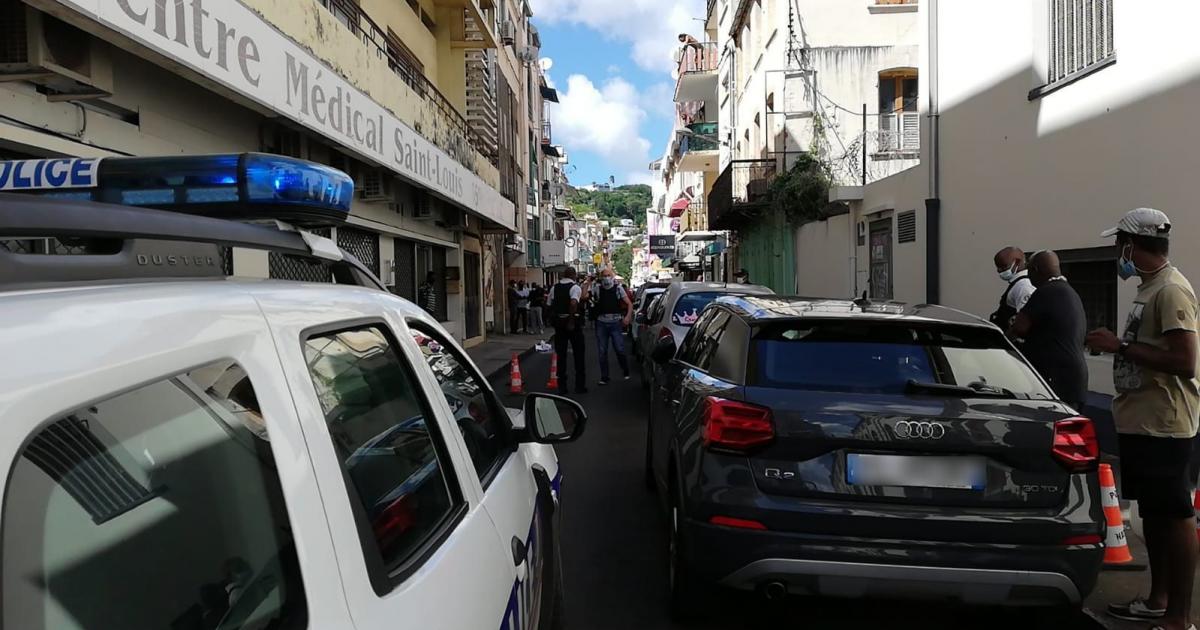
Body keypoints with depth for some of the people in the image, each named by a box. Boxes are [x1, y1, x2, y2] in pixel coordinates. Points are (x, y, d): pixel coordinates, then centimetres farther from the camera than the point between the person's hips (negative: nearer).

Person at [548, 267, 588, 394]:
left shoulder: (554, 288, 6)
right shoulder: (575, 287, -11)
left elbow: (550, 306, 9)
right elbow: (573, 303, -28)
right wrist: (571, 321, -23)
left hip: (558, 322, 5)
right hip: (573, 322, -5)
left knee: (561, 354, 10)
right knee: (578, 354, 6)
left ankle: (562, 386, 12)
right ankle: (580, 386, 8)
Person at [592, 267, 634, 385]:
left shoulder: (618, 288, 3)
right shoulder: (598, 290, 7)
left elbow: (629, 304, 2)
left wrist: (628, 316, -12)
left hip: (615, 322, -2)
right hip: (601, 323, 2)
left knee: (620, 349, -2)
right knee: (602, 352, 5)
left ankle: (626, 372, 21)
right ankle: (604, 377, 14)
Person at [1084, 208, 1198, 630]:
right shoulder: (1150, 287, 14)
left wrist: (1121, 346, -19)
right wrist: (1116, 344, 10)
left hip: (1162, 426, -10)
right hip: (1140, 421, 10)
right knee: (1152, 512, 17)